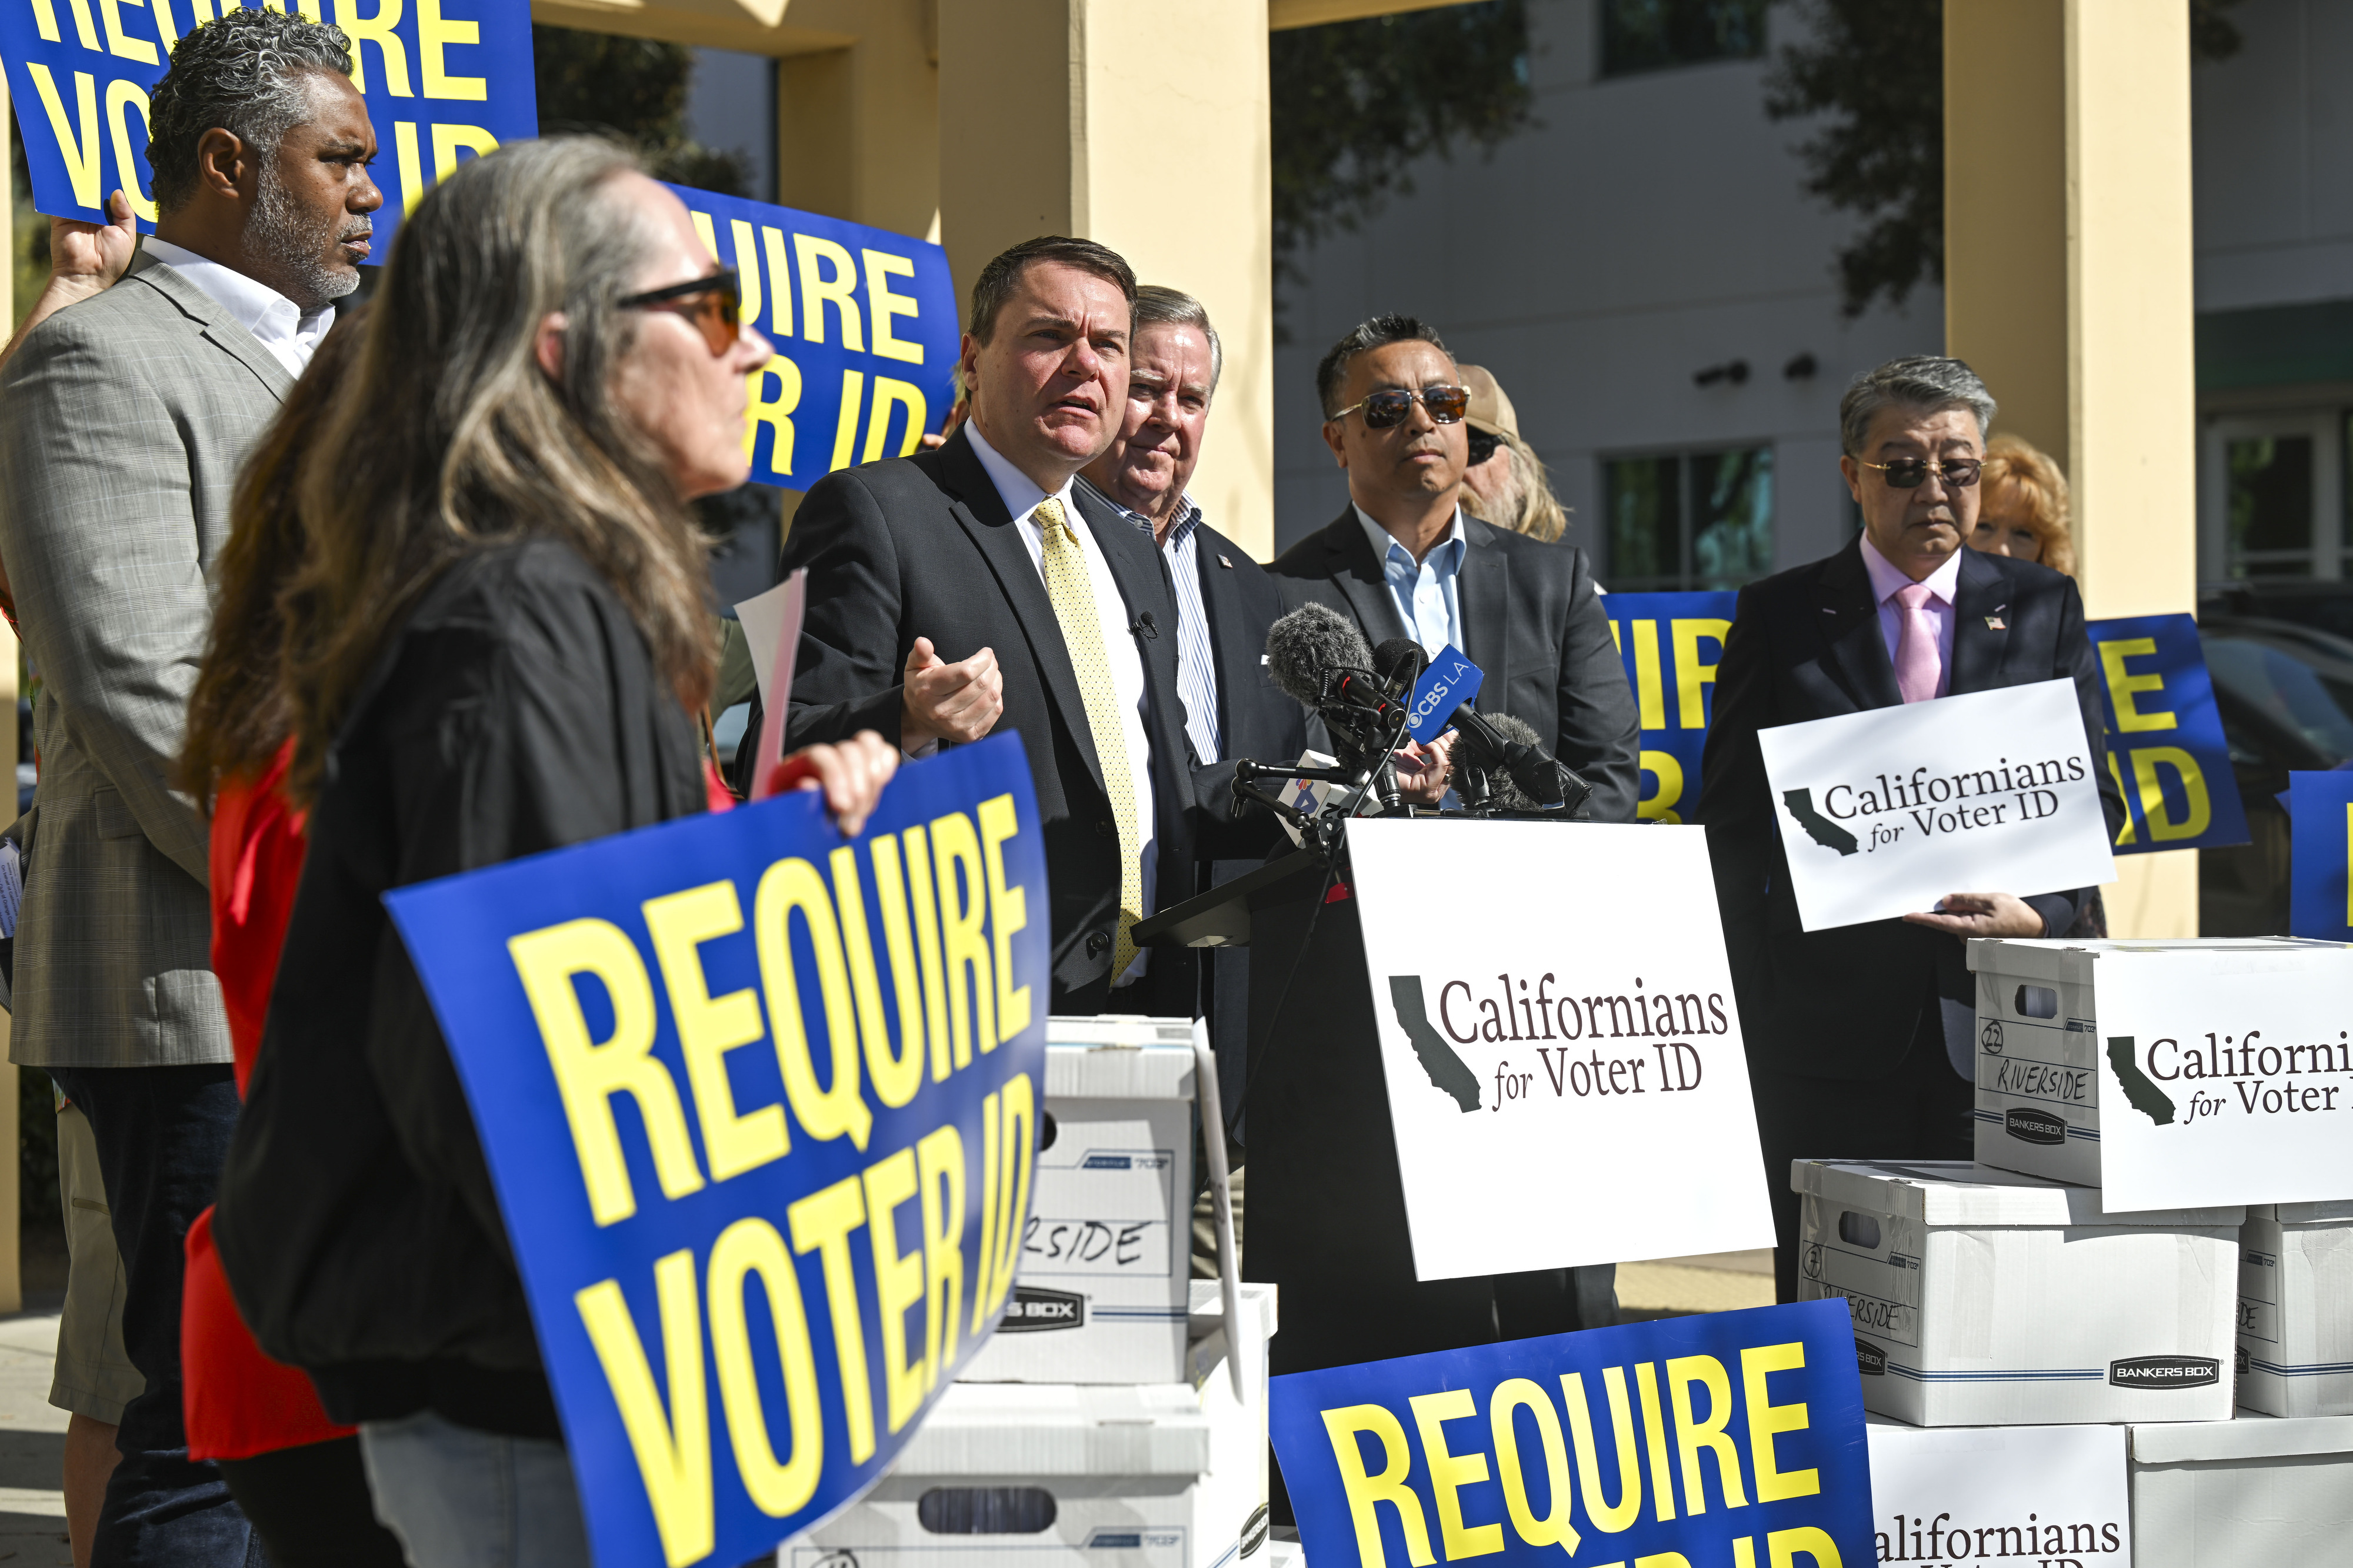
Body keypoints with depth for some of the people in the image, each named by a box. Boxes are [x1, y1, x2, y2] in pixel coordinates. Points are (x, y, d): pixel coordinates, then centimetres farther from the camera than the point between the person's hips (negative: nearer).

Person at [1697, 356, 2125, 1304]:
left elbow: (2091, 799, 9)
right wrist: (1752, 1011, -6)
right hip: (1833, 1022, -1)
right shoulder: (1781, 615, 6)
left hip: (1999, 1020, 1)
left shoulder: (2044, 610, 11)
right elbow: (1731, 816, 5)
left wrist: (2039, 915, -11)